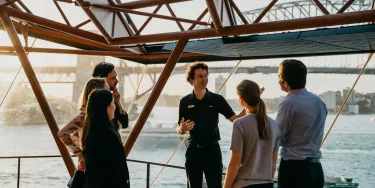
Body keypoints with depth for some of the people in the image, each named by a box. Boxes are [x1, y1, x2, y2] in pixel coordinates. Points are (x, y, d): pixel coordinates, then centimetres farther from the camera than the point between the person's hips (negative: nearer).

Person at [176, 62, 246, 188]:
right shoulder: (185, 102, 1)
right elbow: (179, 129, 6)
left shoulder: (217, 99, -2)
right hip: (193, 150, 2)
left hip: (212, 149, -2)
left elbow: (235, 119, -6)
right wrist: (182, 128, -17)